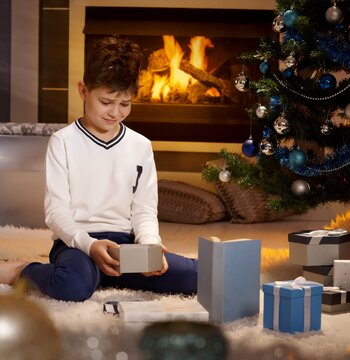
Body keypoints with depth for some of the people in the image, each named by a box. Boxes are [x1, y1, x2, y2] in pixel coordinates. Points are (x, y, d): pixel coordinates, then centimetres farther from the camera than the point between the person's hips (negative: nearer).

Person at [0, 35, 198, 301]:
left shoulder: (141, 146, 11)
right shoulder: (63, 142, 0)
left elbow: (144, 210, 10)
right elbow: (56, 211, -6)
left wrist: (150, 246, -13)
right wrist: (89, 245, -24)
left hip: (125, 243, 4)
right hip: (76, 242, -4)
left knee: (197, 276, -19)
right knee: (74, 285, -41)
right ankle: (22, 271, -4)